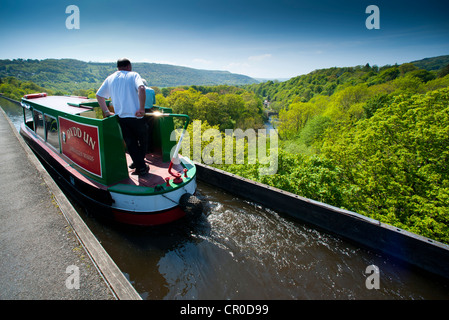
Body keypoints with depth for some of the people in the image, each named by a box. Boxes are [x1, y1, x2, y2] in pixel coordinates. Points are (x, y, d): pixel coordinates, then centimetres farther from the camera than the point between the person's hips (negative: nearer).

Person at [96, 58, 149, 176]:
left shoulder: (110, 78, 16)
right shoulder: (133, 75, 3)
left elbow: (99, 95, 15)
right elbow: (141, 88, -18)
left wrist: (106, 111, 19)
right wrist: (142, 108, -18)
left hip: (121, 116, 3)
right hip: (135, 116, -3)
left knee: (130, 142, 9)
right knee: (142, 140, 17)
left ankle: (140, 167, 7)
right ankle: (139, 161, 24)